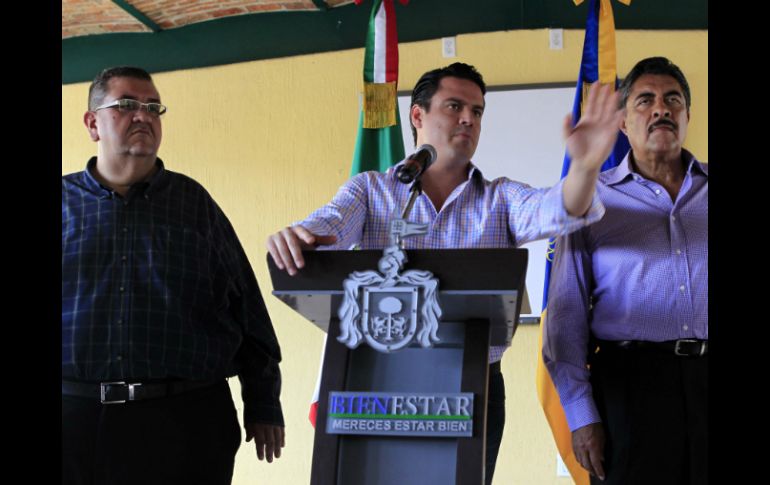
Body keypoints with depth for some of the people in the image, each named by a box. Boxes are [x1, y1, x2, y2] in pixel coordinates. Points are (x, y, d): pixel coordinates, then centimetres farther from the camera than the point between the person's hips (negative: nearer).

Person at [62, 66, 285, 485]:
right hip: (76, 415, 0)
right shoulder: (67, 201, 9)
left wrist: (263, 404, 5)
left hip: (185, 419, 0)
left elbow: (247, 309, 8)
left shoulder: (193, 202, 8)